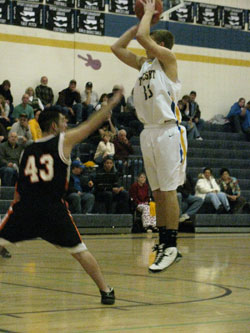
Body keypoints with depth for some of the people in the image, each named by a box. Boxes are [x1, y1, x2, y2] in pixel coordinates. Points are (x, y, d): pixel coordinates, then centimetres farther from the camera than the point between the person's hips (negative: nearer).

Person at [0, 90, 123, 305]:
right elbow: (93, 124, 11)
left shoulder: (28, 150, 16)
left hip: (25, 206, 2)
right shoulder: (64, 140, 6)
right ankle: (106, 291, 14)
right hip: (53, 208, -2)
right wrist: (113, 103, 21)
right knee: (80, 251, 10)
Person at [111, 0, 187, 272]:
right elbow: (117, 47, 20)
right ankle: (163, 243, 15)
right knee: (157, 193, 10)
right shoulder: (144, 63, 18)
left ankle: (171, 247, -8)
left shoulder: (167, 58, -4)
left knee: (168, 190, -9)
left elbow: (142, 37, -16)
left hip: (168, 131, -8)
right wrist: (140, 22, 17)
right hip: (148, 132, 8)